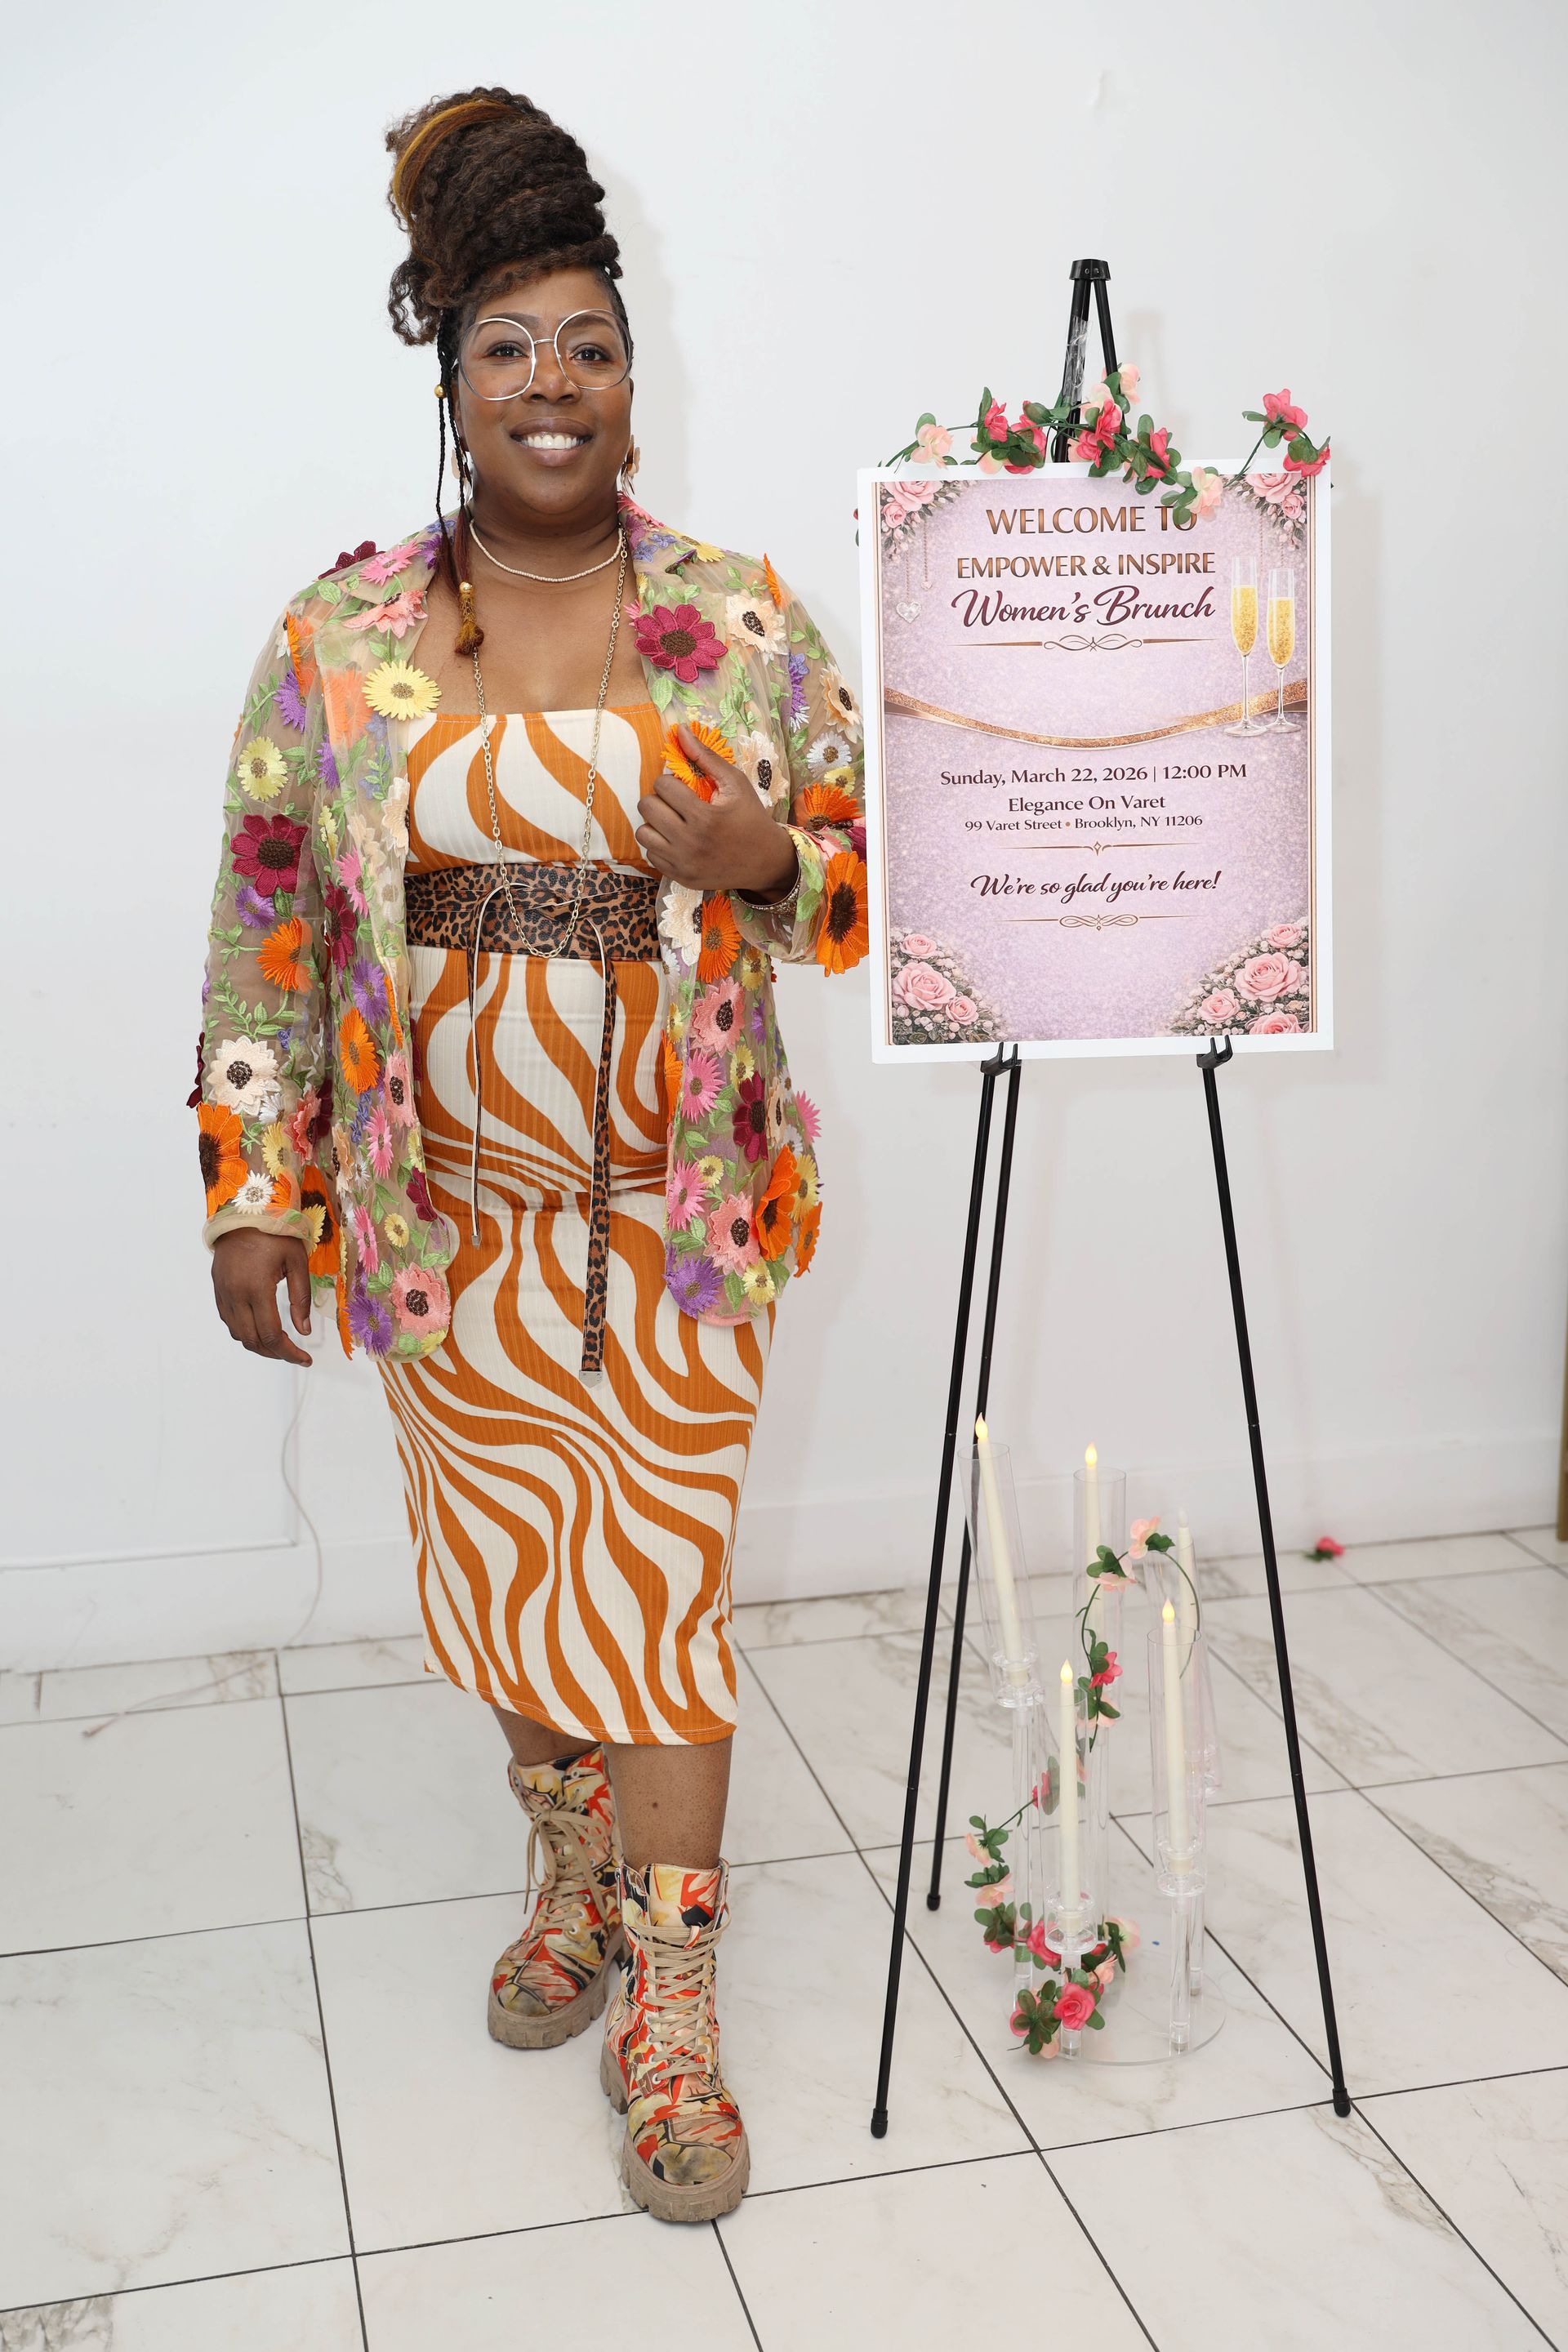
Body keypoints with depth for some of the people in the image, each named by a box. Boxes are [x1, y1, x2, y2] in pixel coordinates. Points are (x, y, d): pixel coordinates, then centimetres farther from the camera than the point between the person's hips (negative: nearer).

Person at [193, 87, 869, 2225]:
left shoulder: (743, 620, -3)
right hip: (448, 1203, 2)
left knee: (663, 1570, 1)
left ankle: (671, 2009, 13)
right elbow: (266, 923, 1)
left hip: (679, 1200, -1)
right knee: (507, 1558, 14)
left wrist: (765, 864, -21)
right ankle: (575, 1880, 38)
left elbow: (863, 864, 3)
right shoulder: (340, 633, -1)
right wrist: (252, 1190, -1)